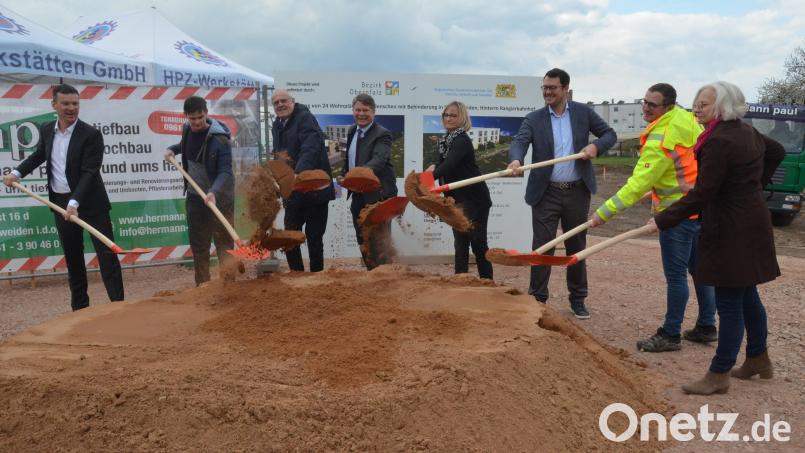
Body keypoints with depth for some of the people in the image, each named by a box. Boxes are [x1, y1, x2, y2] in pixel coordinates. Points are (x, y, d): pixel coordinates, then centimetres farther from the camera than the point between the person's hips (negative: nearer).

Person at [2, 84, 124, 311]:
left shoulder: (91, 134, -14)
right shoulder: (46, 130, 5)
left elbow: (89, 173, -20)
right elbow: (39, 155, 24)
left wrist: (74, 202, -29)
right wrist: (17, 172, 11)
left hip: (89, 202, -6)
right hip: (60, 202, 6)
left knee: (106, 253, -6)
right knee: (72, 256, 13)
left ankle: (118, 303, -3)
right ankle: (79, 305, 24)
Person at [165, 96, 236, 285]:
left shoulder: (219, 139, -20)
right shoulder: (187, 129, 1)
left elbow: (225, 172, -25)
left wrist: (214, 192, -41)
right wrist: (172, 149, 7)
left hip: (219, 197, -6)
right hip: (194, 195, 7)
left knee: (224, 242, -1)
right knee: (198, 243, 11)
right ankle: (202, 284, 20)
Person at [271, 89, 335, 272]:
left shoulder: (305, 118, -12)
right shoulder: (277, 126, 13)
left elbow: (310, 148, -29)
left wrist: (299, 173, -44)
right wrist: (279, 157, -1)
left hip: (314, 189, -8)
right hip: (293, 193, 8)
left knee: (314, 238, 0)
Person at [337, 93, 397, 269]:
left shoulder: (382, 134, -14)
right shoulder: (352, 131, 11)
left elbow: (379, 159, -32)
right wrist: (343, 174, 7)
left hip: (378, 194, -8)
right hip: (358, 195, 8)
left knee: (381, 238, -6)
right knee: (362, 238, 15)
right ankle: (371, 271, 29)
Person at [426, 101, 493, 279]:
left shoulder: (462, 141, -16)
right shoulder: (446, 140, 9)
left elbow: (448, 166, -30)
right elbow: (444, 165, 19)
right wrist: (434, 167, -2)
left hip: (474, 199, -8)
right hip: (457, 200, 8)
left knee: (478, 242, -1)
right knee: (460, 243, 8)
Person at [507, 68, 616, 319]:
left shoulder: (583, 112, 4)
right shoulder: (534, 119, 0)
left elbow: (610, 134, 8)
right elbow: (519, 141, -17)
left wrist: (595, 145, -14)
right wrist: (516, 160, -39)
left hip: (577, 192, 2)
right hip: (546, 193, -1)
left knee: (577, 247, 12)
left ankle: (578, 299, 25)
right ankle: (537, 299, 11)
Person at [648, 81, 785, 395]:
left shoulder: (719, 141, -21)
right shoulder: (747, 132, 10)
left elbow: (700, 196, -24)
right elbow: (777, 151, 29)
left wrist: (663, 220, -20)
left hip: (732, 231, -10)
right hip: (752, 222, 10)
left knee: (729, 303, -3)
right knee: (747, 295, 21)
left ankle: (719, 376, 6)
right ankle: (758, 359, 35)